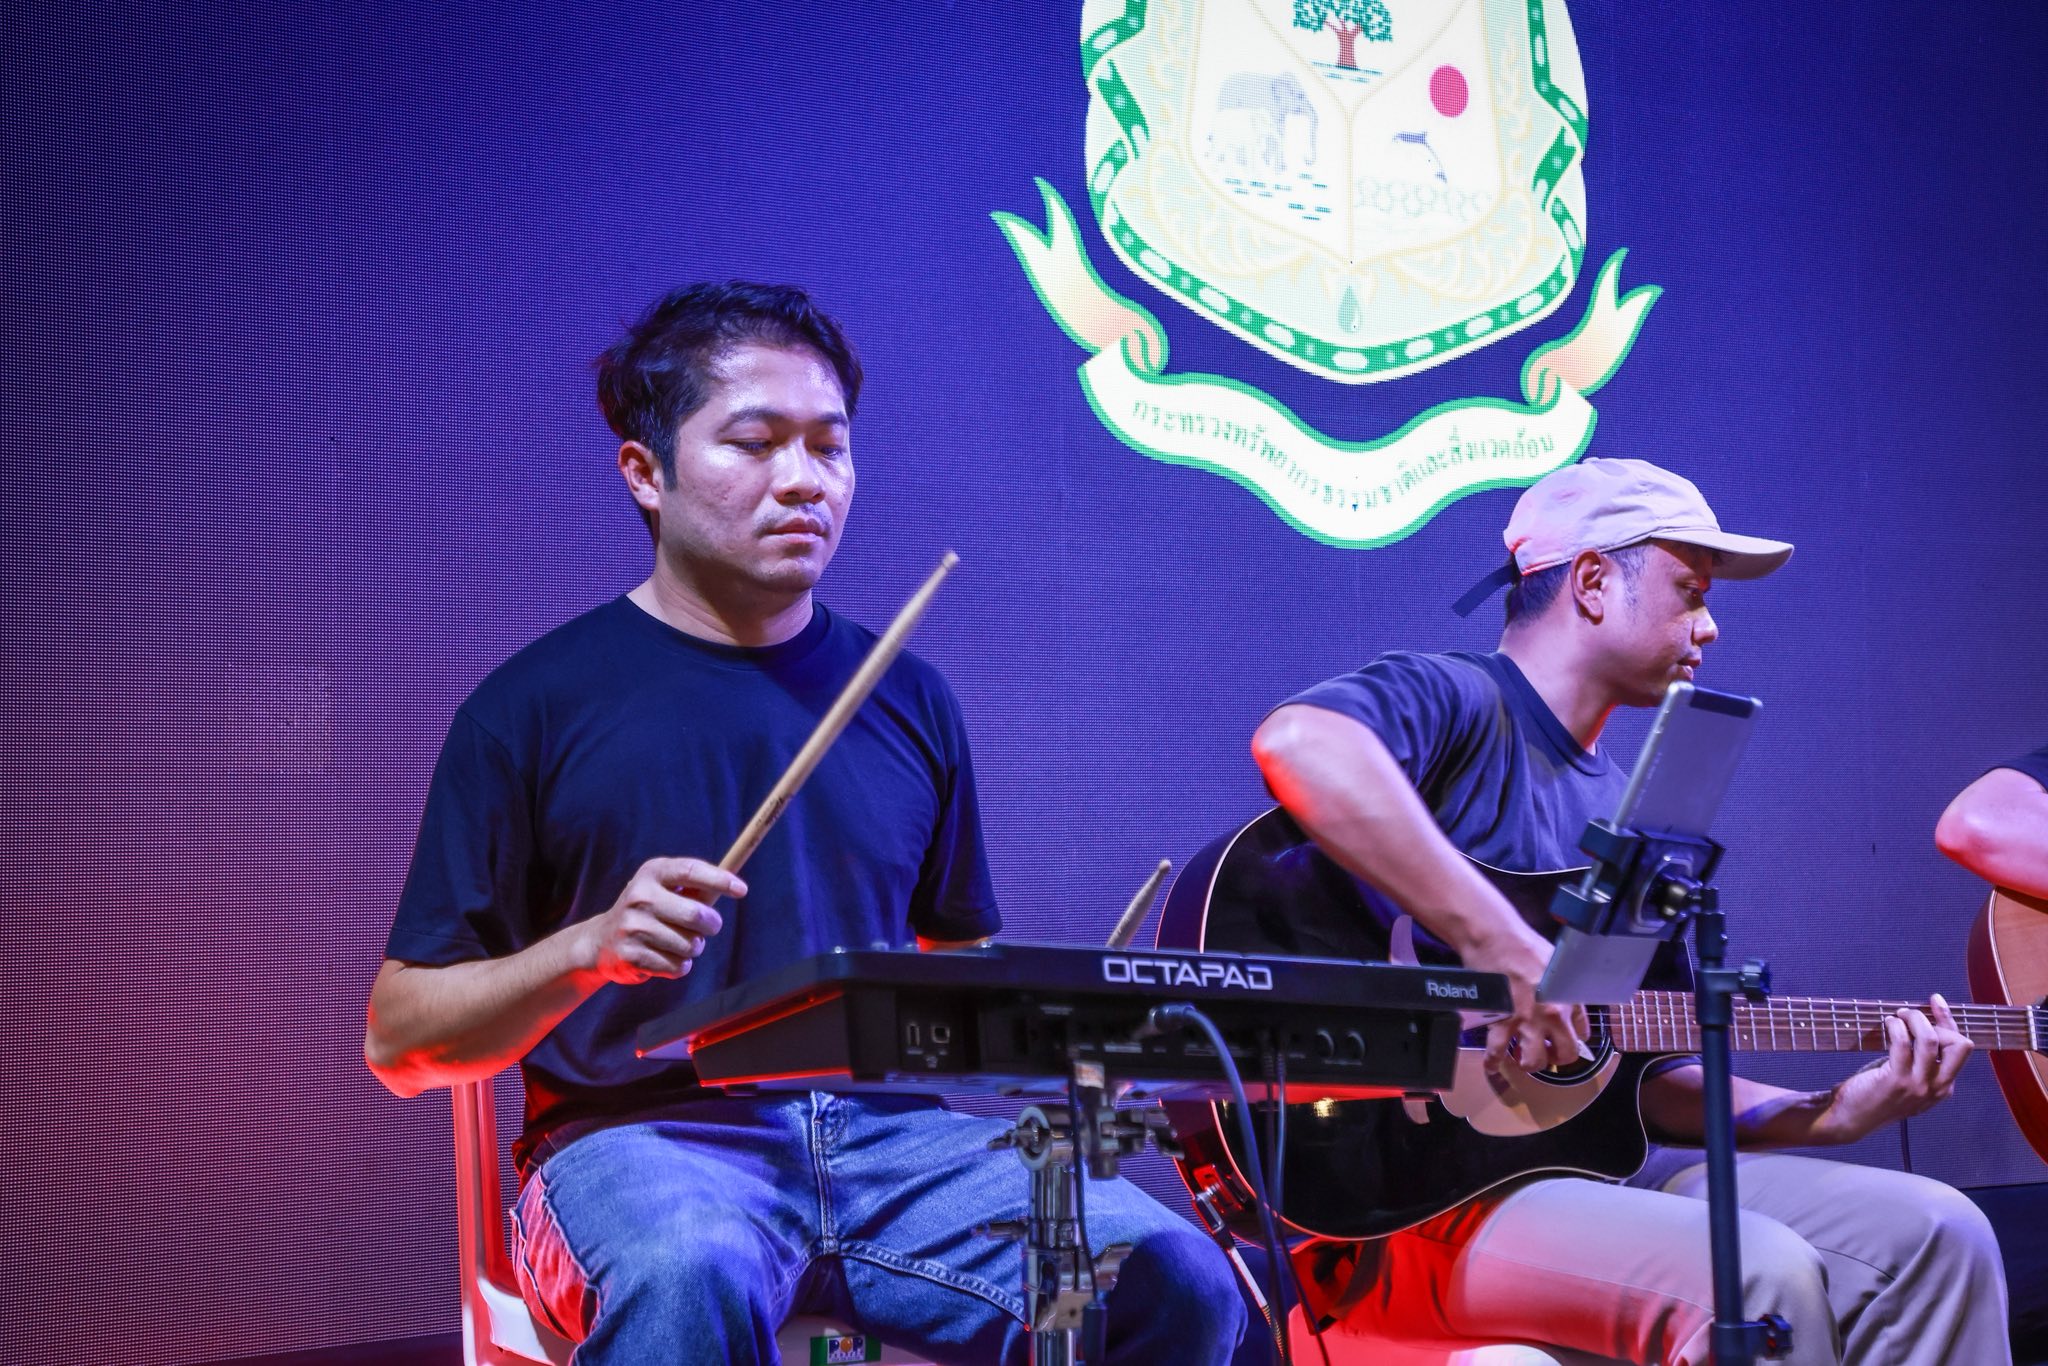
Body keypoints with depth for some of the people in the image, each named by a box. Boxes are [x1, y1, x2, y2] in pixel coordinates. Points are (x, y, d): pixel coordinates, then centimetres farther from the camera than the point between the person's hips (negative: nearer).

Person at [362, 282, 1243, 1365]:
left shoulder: (904, 700, 14)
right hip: (644, 1137, -4)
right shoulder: (537, 706, 1)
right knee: (690, 1278, -39)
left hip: (891, 1129, 4)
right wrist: (586, 948, -19)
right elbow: (399, 1041, -1)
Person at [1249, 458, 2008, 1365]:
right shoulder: (1458, 703, -8)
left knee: (1934, 1236, 0)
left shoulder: (1626, 817, 20)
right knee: (1762, 1277, -29)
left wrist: (1835, 1113, 6)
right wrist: (1499, 947, -32)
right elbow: (1297, 742, -33)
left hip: (1589, 1170, 9)